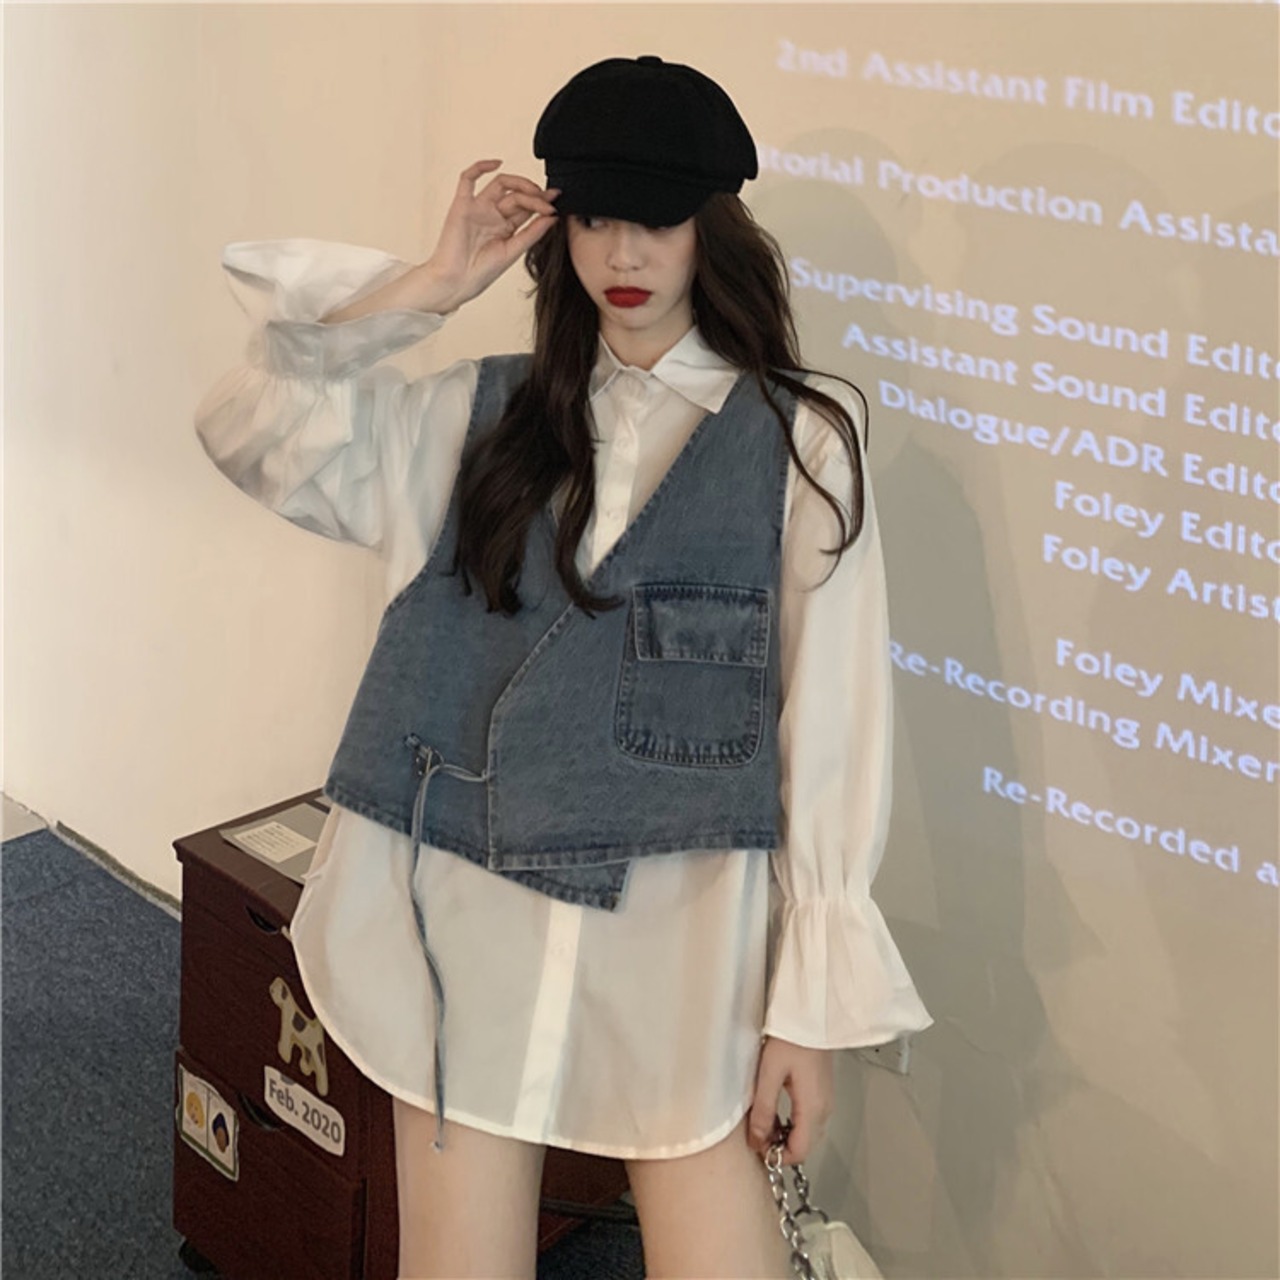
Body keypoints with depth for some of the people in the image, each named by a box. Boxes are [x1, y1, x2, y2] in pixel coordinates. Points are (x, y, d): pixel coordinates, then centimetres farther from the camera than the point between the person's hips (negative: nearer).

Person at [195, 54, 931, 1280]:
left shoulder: (797, 436, 0)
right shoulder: (476, 418, 9)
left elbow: (830, 719, -2)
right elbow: (254, 429, 0)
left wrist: (814, 997, -5)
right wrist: (431, 286, -3)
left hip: (678, 932, -2)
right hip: (459, 917, 3)